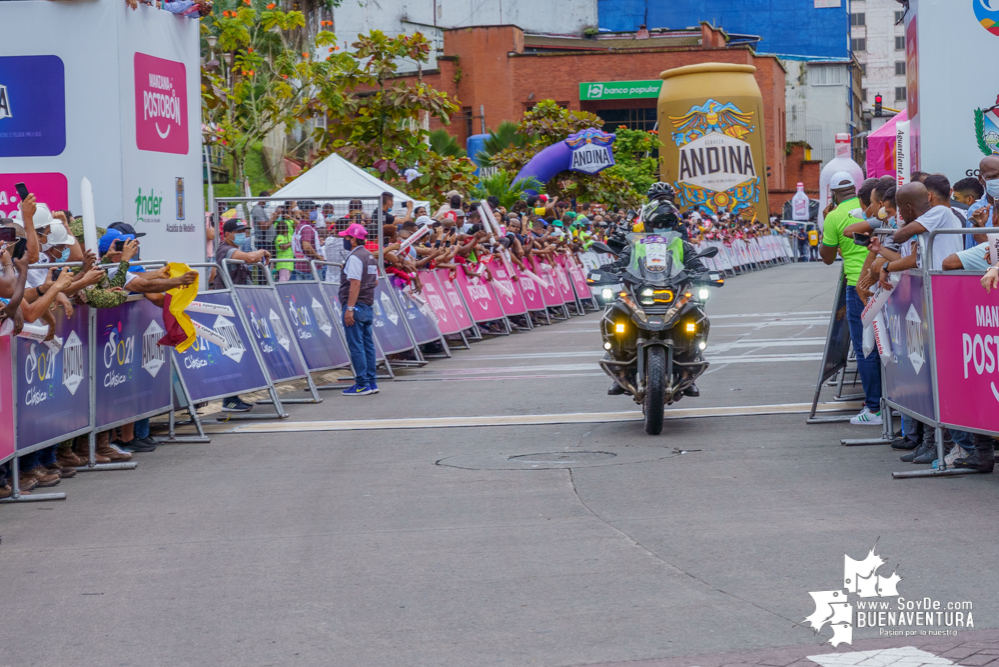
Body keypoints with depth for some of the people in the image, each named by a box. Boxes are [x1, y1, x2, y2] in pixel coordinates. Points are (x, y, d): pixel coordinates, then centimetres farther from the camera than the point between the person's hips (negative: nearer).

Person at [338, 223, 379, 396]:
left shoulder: (355, 257, -14)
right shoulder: (370, 257, 15)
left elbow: (355, 284, -21)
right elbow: (375, 281, 21)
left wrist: (349, 308, -22)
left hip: (356, 306, -9)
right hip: (368, 307, 9)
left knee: (356, 346, -6)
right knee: (367, 345, 11)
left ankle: (362, 384, -7)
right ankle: (371, 383, 13)